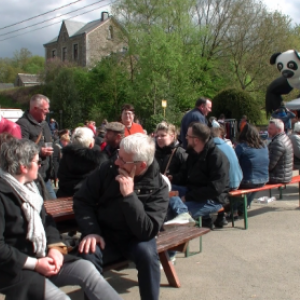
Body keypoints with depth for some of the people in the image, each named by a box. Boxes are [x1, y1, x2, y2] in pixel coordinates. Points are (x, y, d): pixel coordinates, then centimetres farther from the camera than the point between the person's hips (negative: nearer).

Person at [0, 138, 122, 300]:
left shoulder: (29, 186, 10)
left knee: (86, 268, -13)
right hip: (14, 268, -7)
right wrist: (34, 264, -20)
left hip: (40, 257, 8)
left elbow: (46, 220, 14)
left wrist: (55, 247, -4)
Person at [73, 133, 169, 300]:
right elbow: (82, 200, -1)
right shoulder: (108, 170, -8)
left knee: (147, 253, -33)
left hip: (135, 239, -1)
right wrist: (91, 231, -17)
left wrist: (129, 195, -32)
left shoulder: (158, 187, -15)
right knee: (88, 254, -30)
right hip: (103, 235, 1)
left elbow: (147, 231, -25)